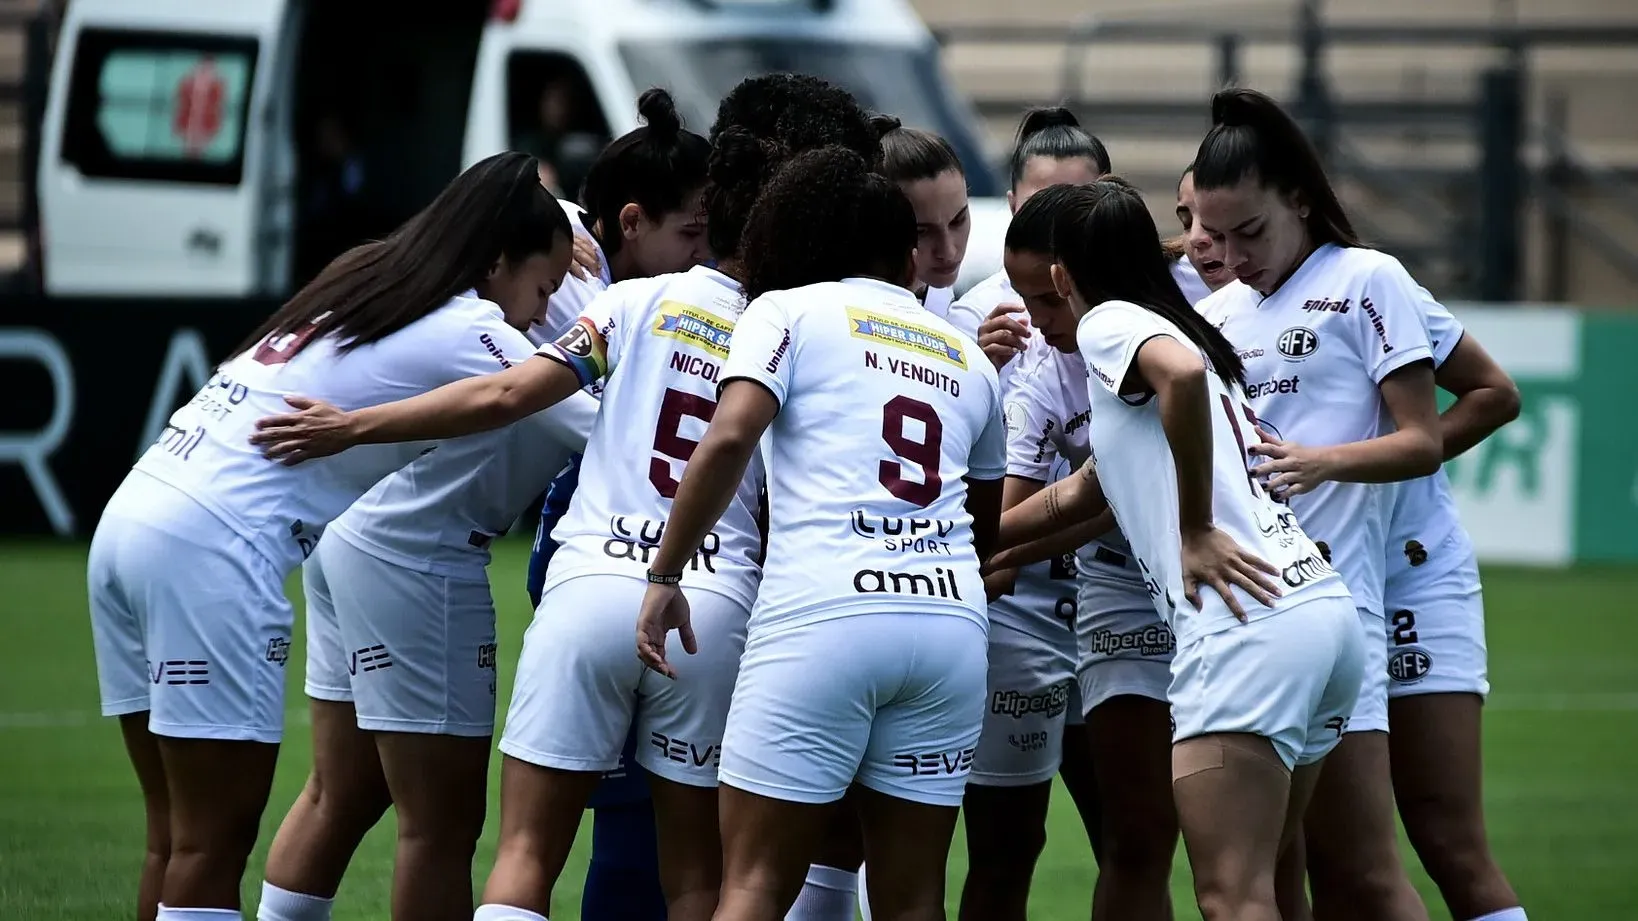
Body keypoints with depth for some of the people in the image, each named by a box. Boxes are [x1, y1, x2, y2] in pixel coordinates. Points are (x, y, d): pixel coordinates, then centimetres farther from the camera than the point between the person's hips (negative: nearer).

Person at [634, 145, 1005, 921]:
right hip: (951, 615, 4)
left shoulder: (787, 312, 9)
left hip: (821, 612, -4)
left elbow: (728, 439, -8)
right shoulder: (967, 358, 23)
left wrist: (665, 575, -2)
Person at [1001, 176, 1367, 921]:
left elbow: (1182, 371, -22)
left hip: (1250, 625, -9)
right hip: (1330, 609, 9)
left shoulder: (1108, 324, 3)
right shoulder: (1179, 326, 28)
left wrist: (1197, 529, -14)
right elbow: (1086, 491, 37)